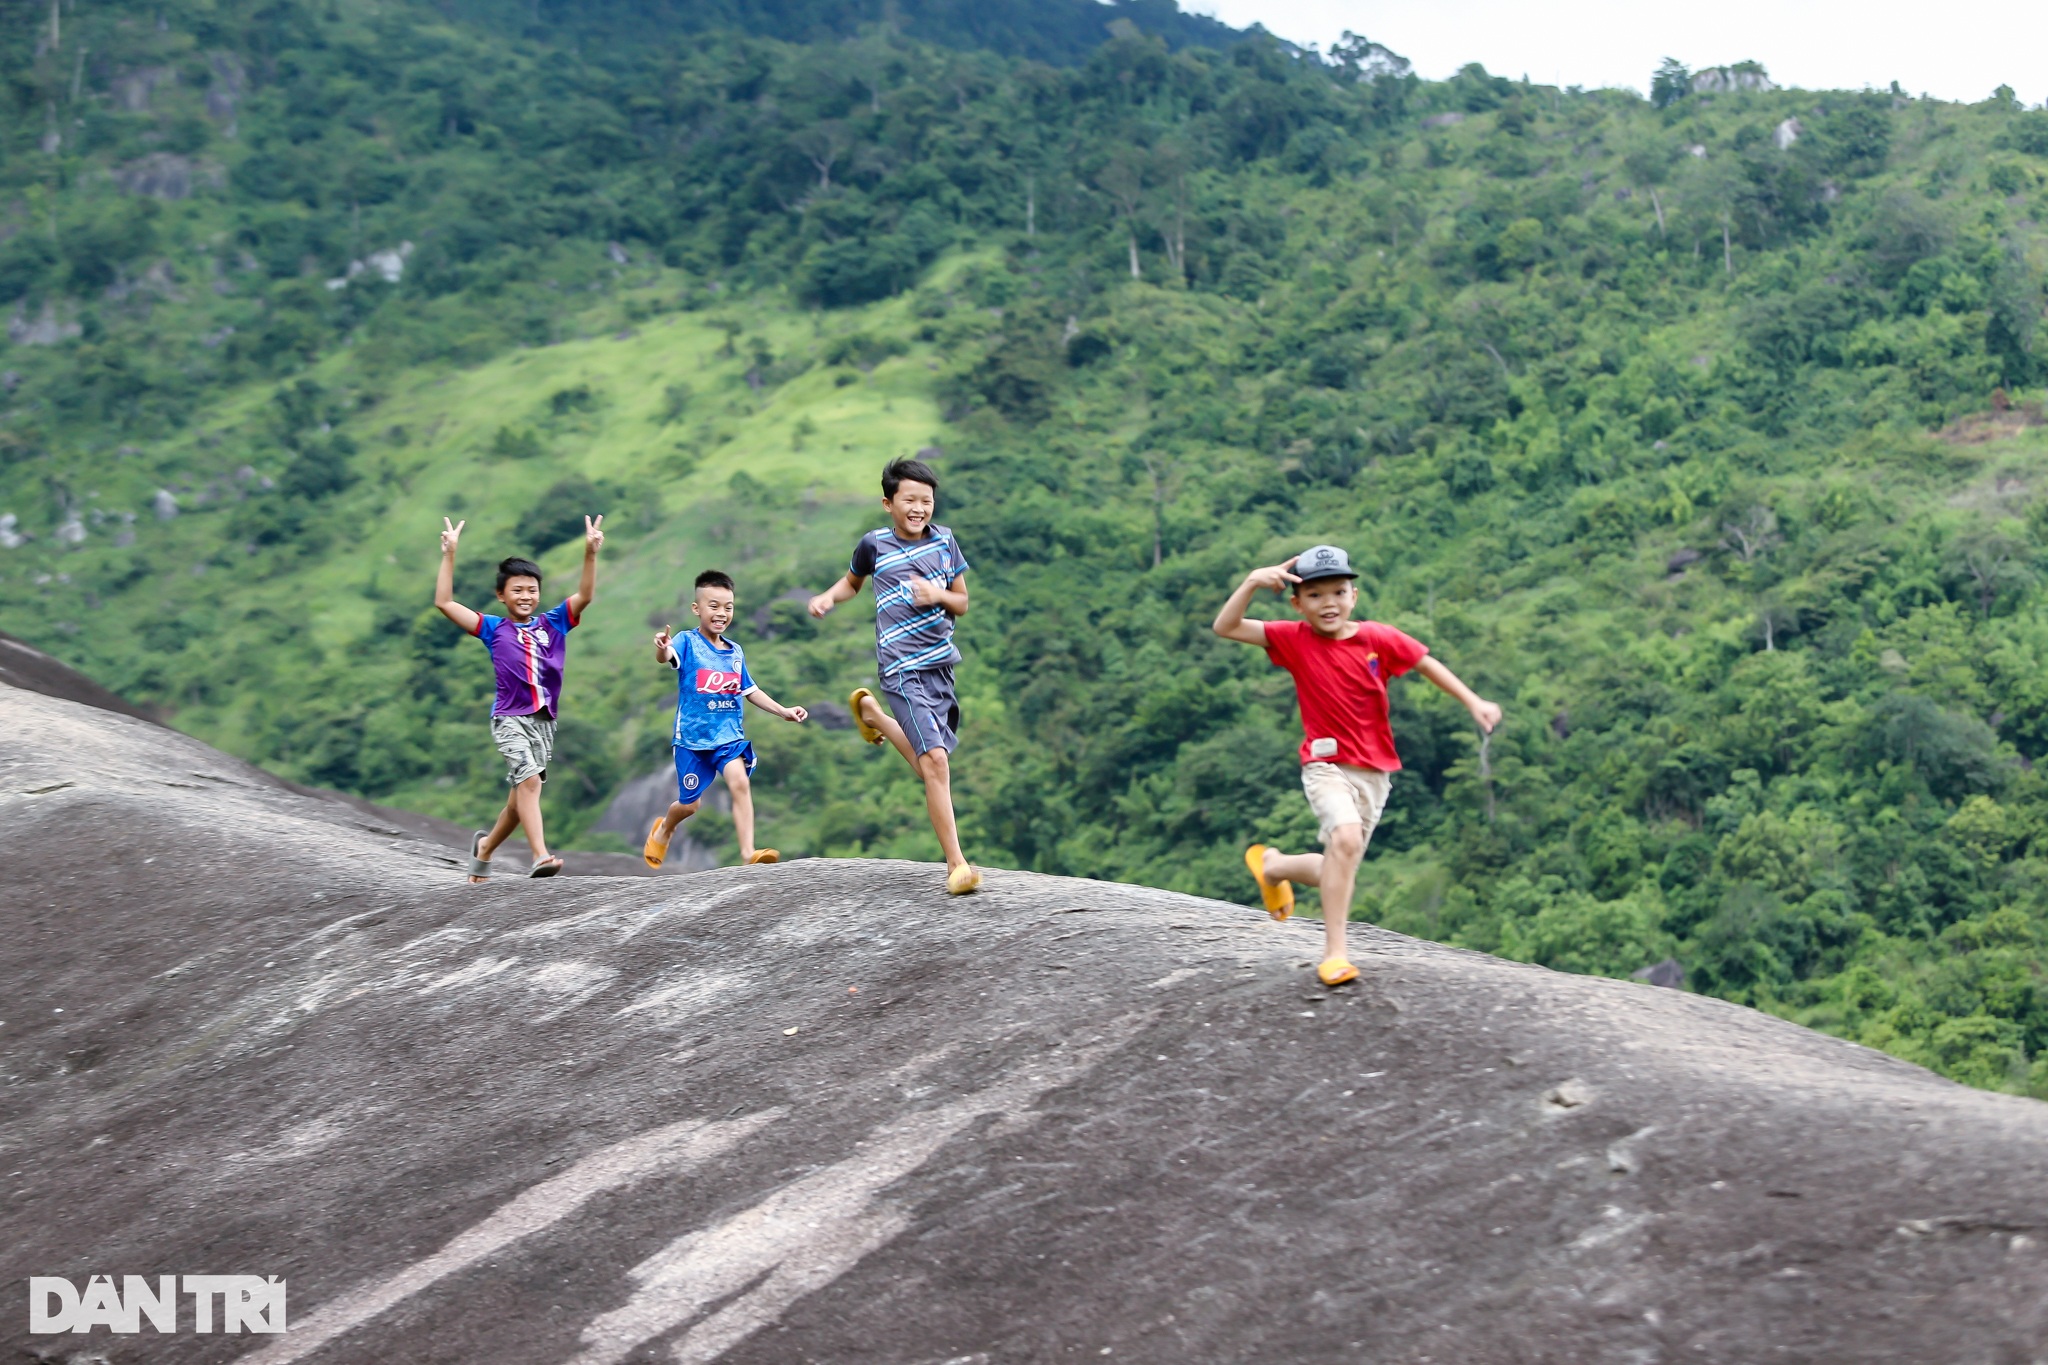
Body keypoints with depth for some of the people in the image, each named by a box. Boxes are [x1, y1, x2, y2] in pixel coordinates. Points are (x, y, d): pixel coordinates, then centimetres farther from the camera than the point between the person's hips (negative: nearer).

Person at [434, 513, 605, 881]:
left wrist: (590, 553, -15)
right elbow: (444, 603, 0)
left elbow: (585, 596, -2)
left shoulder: (553, 623, 9)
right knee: (529, 781, -22)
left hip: (544, 720, 4)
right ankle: (541, 856, -29)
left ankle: (486, 844, 35)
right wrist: (449, 554, -7)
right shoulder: (493, 629, 4)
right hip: (509, 718, -4)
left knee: (523, 794, 12)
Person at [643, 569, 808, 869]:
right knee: (690, 803, 9)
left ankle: (748, 852, -24)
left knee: (740, 781, -23)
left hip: (729, 735, 3)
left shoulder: (736, 651, 6)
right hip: (692, 735, -3)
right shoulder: (687, 642, -9)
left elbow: (749, 690, 16)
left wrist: (783, 711, 9)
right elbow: (667, 657, -32)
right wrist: (662, 650, -57)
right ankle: (663, 830, 43)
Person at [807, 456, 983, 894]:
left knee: (929, 764, 16)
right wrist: (829, 597, 0)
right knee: (936, 760, -18)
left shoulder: (944, 540, 5)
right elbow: (852, 581, 20)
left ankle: (872, 712, 41)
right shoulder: (874, 545, -1)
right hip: (902, 669, -5)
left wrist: (938, 596, -10)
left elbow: (962, 604, 11)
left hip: (941, 663, 5)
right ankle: (957, 864, -15)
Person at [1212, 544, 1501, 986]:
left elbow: (1426, 664, 9)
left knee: (1337, 870, 8)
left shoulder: (1377, 638, -5)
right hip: (1326, 764, -3)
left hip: (1374, 771, 3)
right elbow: (1225, 627, -10)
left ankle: (1272, 867, 40)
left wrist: (1473, 702, 5)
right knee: (1346, 837, -29)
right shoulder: (1293, 639, -6)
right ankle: (1334, 951, -19)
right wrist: (1252, 581, -22)